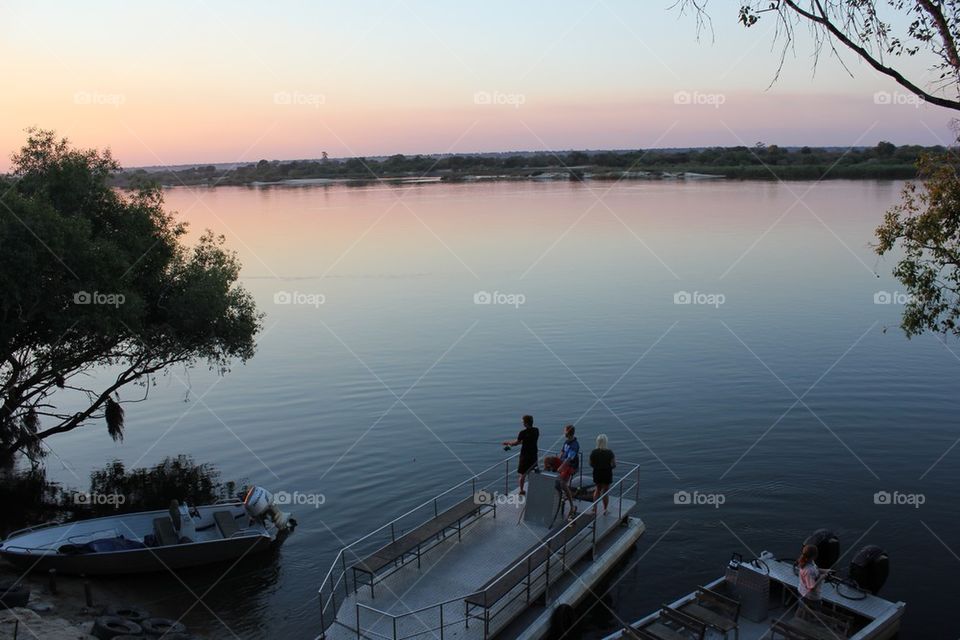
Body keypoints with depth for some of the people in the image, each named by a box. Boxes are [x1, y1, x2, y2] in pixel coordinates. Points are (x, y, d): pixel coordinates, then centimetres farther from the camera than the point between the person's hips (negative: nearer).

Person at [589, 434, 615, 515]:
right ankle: (605, 510, 21)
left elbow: (591, 464, -2)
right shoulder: (609, 453, -18)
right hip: (607, 474, -2)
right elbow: (614, 465, -14)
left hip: (597, 474, 3)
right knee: (605, 492, 12)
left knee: (597, 490, 22)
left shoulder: (593, 452, -11)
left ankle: (595, 508, 23)